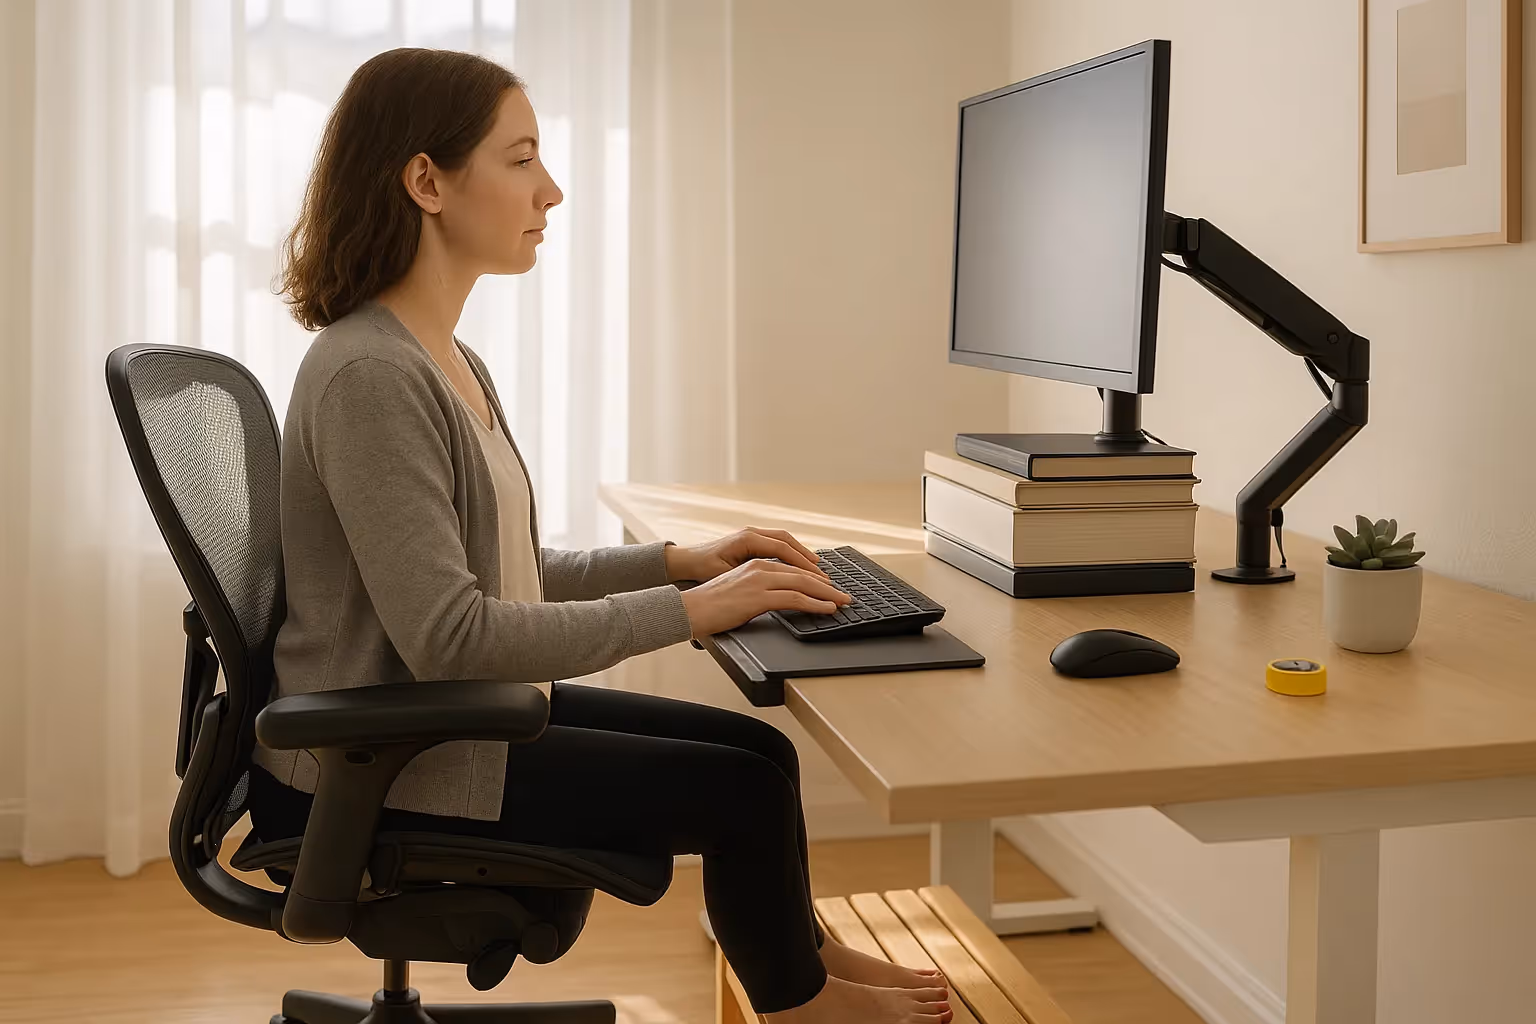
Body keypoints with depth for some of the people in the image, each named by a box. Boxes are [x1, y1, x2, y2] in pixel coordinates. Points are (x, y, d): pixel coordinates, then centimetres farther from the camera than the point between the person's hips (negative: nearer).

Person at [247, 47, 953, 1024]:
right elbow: (449, 636, -28)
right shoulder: (368, 376, -23)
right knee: (742, 788, -6)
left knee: (759, 747, 8)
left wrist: (679, 560, 2)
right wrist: (687, 610, -23)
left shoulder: (449, 360, 8)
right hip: (378, 769, -9)